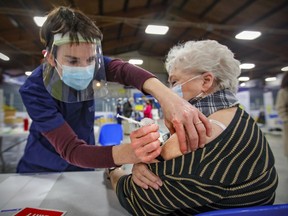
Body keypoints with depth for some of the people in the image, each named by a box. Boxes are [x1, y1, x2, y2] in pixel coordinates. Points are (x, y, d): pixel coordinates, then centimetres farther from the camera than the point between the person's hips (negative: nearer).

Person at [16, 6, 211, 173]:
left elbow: (123, 70, -39)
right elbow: (70, 149, -37)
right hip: (42, 170, -2)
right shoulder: (34, 90, -29)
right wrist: (126, 153, -56)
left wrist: (167, 96, -60)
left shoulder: (90, 62, -19)